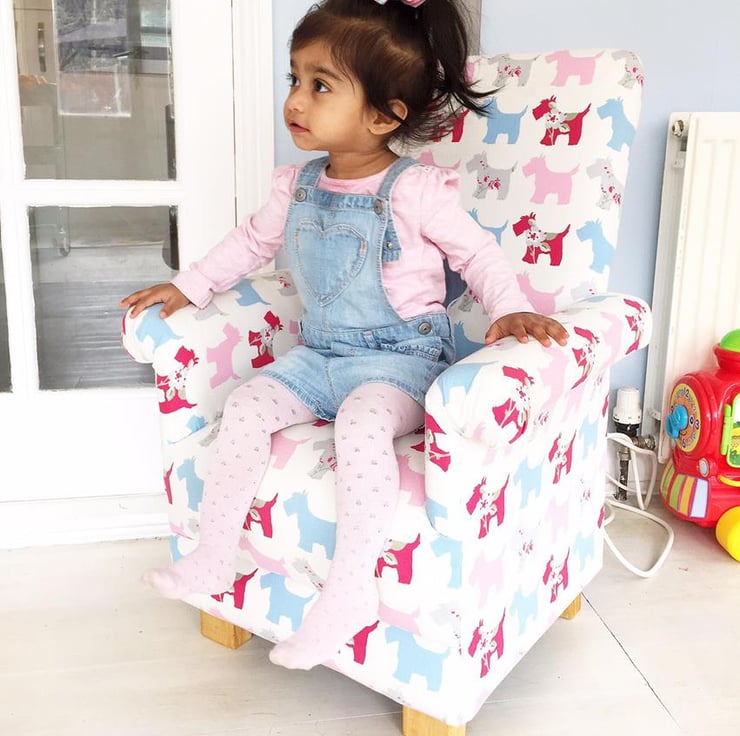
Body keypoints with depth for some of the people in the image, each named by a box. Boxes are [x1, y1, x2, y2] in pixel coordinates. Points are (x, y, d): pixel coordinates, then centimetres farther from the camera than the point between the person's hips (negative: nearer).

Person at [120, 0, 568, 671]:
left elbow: (478, 252, -5)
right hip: (318, 355, 6)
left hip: (400, 359, -6)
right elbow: (252, 242, 20)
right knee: (247, 403, -15)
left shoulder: (416, 189, -12)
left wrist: (512, 311, -22)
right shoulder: (297, 186, 5)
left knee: (363, 420, -35)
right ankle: (215, 554, -2)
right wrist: (188, 288, 17)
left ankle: (351, 586, -24)